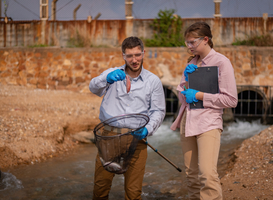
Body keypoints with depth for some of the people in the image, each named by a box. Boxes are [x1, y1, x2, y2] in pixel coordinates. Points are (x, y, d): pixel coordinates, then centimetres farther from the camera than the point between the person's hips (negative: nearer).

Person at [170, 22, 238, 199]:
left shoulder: (221, 62, -6)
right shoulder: (192, 63, 15)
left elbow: (231, 100, -10)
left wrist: (199, 95, -12)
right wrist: (187, 78, -1)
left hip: (208, 123, -7)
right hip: (188, 122, 7)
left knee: (207, 174, -20)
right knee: (192, 175, 9)